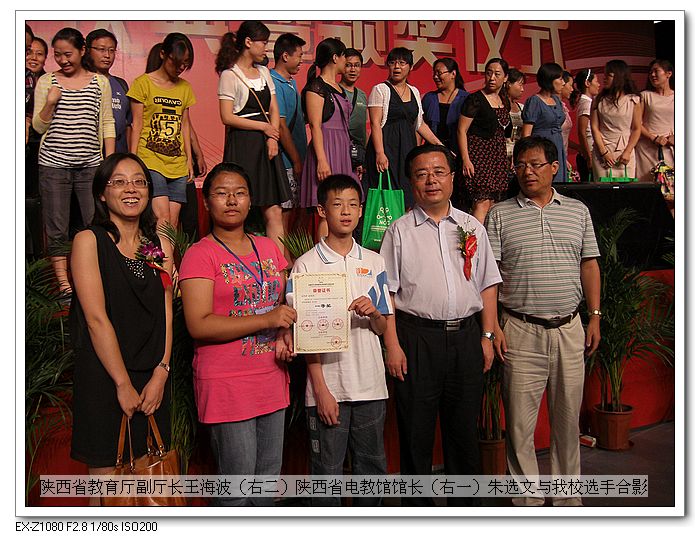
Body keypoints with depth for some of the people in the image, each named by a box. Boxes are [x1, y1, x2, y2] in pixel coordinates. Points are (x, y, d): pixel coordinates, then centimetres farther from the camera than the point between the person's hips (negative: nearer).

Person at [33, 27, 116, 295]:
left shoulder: (100, 82, 7)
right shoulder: (46, 82, 7)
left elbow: (107, 124, 8)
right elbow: (39, 127, 7)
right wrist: (50, 102, -11)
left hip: (90, 164, 0)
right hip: (53, 164, 0)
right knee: (56, 228, 2)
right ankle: (63, 283, 10)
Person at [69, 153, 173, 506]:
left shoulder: (160, 246, 10)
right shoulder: (89, 241, -4)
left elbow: (167, 315, 5)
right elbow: (96, 318, -11)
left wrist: (160, 374, -7)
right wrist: (123, 384, -13)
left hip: (153, 379, 4)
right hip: (103, 378, -4)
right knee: (107, 477, 2)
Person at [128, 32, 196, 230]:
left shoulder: (185, 87, 16)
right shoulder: (143, 83, 2)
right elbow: (136, 125, 0)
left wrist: (189, 159, 12)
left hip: (178, 164, 5)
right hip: (150, 160, -4)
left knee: (173, 223, 0)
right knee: (163, 219, -16)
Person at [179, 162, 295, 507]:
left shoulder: (268, 248, 10)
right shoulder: (200, 255, -8)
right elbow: (199, 325, -17)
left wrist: (287, 333, -2)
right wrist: (267, 320, -22)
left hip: (272, 379, 6)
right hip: (226, 384, -6)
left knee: (269, 475, 16)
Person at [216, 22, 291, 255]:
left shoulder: (264, 72, 17)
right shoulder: (229, 74, -4)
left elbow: (274, 110, 14)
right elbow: (227, 117, -11)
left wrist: (272, 138, -3)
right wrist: (263, 127, -7)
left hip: (267, 146, 6)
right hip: (242, 145, -6)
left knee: (274, 211, 1)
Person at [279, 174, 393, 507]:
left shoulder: (374, 262, 8)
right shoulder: (306, 265, -3)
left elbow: (382, 328, 10)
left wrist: (372, 312, -14)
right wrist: (321, 390, -10)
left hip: (370, 384, 4)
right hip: (328, 386, -3)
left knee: (372, 466, 13)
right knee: (327, 471, 6)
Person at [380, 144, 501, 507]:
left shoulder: (472, 227, 11)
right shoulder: (400, 231, 2)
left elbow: (487, 285, 13)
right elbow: (387, 292, -1)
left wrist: (487, 336, 6)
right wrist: (392, 345, -8)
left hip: (466, 335, 3)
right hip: (417, 337, -3)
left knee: (464, 428, 11)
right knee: (416, 429, 4)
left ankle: (463, 501, 28)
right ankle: (416, 504, 19)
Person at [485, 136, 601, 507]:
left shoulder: (578, 211, 11)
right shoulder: (500, 214, 2)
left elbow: (589, 265, 13)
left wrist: (595, 316, 6)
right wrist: (491, 326, -9)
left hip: (569, 328, 3)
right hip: (521, 331, -2)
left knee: (568, 419, 12)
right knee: (519, 423, 1)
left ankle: (568, 497, 27)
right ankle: (528, 501, 16)